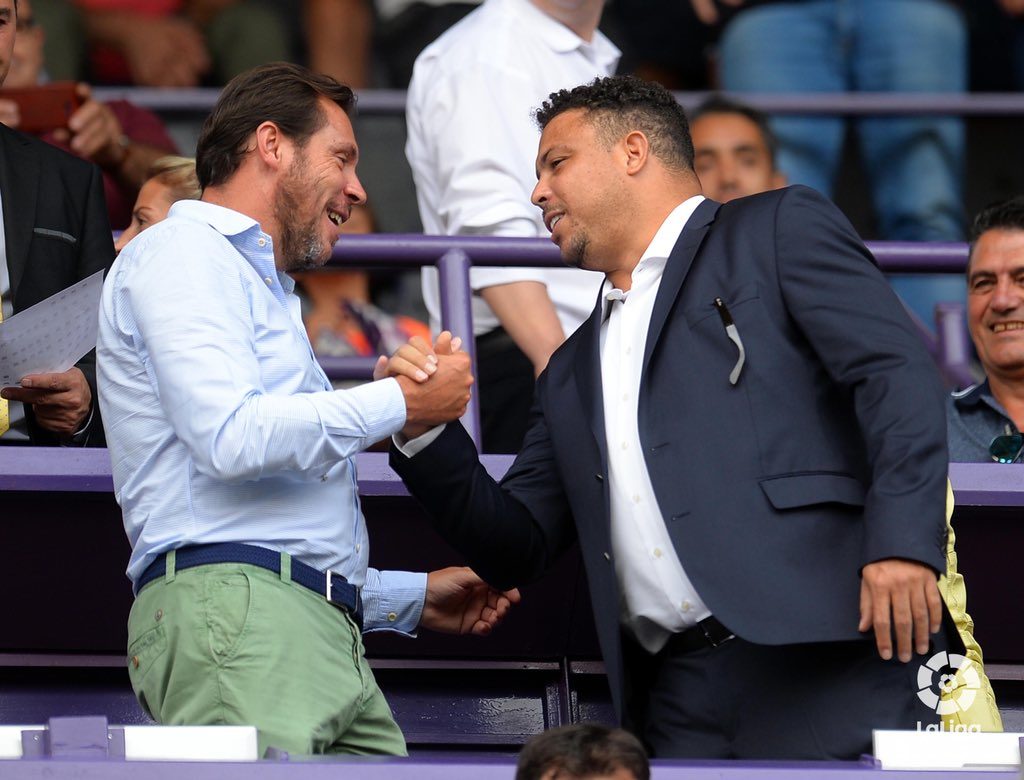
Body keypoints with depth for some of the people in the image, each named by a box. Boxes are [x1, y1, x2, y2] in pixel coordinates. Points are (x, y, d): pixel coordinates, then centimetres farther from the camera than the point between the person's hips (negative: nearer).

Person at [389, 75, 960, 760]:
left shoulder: (780, 231, 10)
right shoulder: (572, 375, 29)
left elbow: (898, 371, -4)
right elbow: (516, 549, 25)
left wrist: (902, 545, -18)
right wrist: (425, 433, 9)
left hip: (829, 653, -6)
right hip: (678, 703, 6)